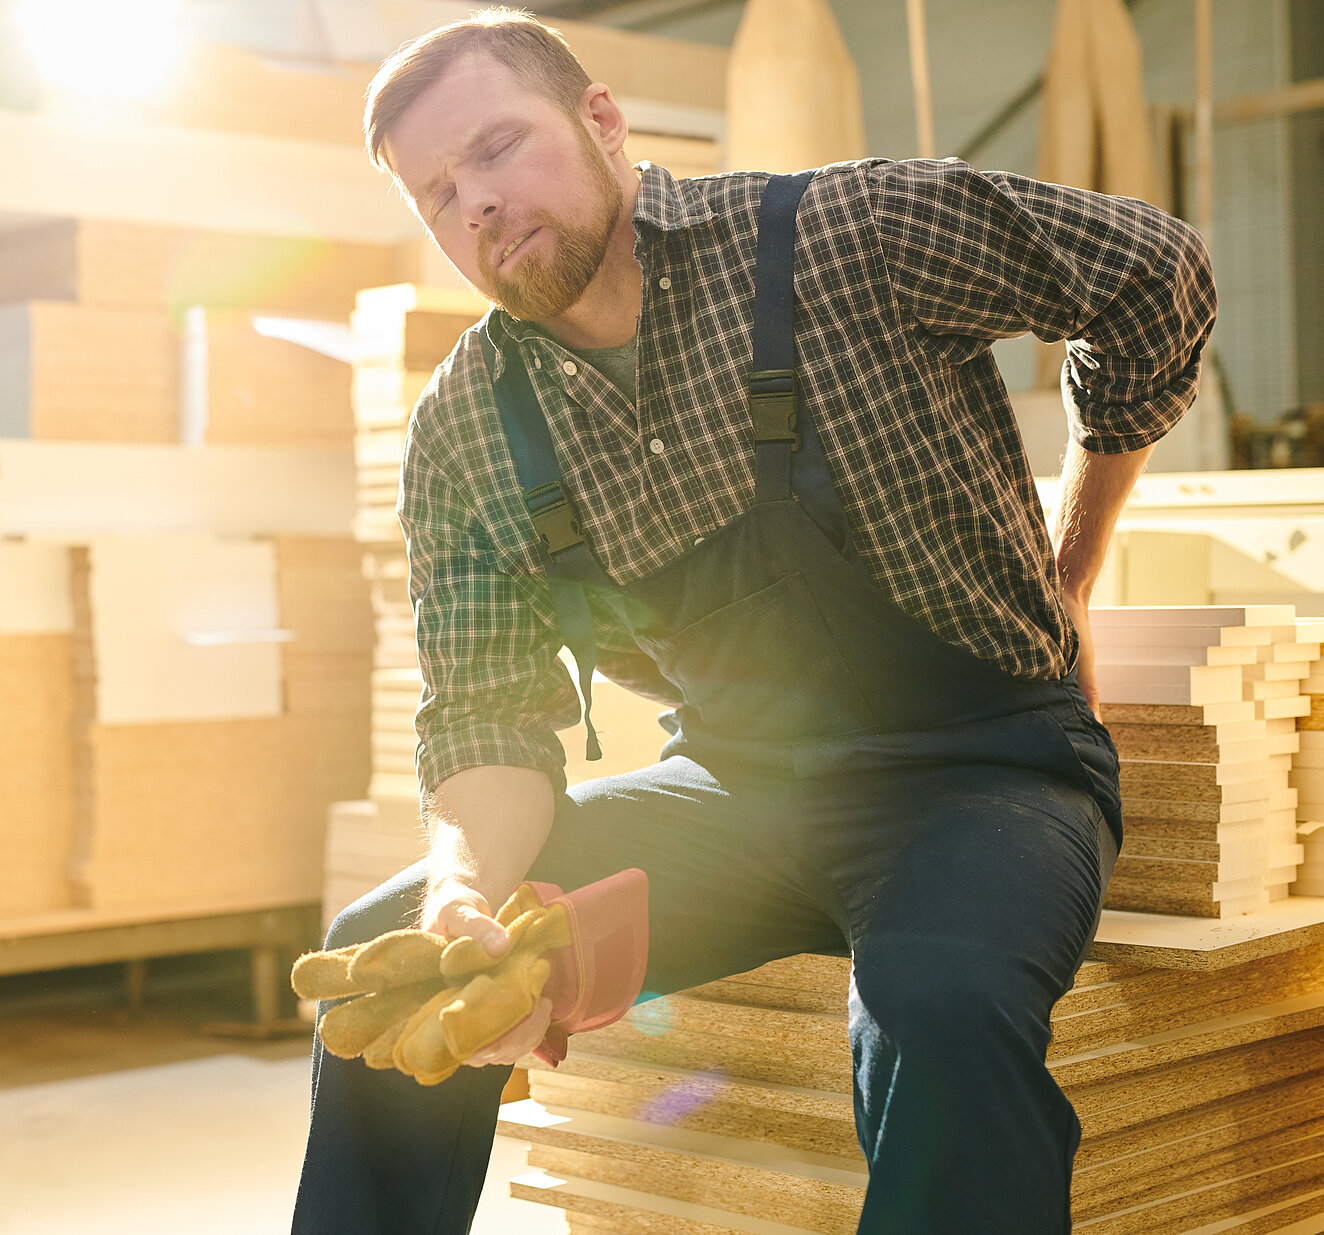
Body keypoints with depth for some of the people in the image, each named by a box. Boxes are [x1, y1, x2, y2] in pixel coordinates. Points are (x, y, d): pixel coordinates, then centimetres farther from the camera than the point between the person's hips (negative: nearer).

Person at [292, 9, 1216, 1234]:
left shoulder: (848, 232, -12)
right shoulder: (463, 433, 0)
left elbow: (1158, 274, -1)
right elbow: (487, 717, 0)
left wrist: (1061, 586, 6)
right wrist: (465, 893, -25)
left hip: (978, 767, -4)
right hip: (732, 790, 5)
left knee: (944, 1009, -37)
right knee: (383, 950, -8)